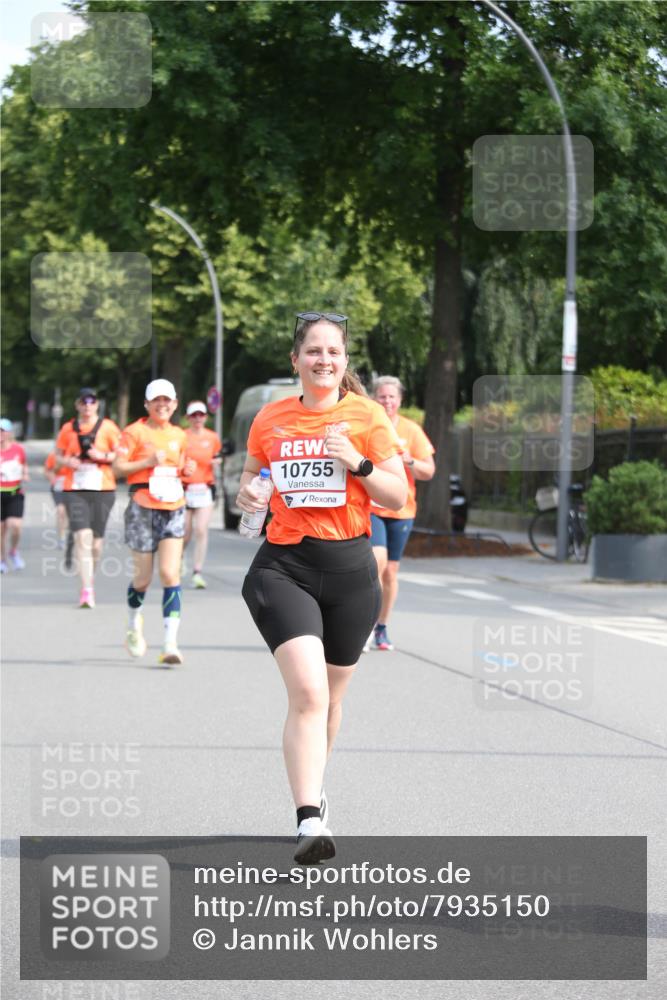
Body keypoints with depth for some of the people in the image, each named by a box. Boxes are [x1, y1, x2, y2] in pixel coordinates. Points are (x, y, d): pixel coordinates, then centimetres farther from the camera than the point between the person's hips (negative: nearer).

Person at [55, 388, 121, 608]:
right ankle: (87, 590, -18)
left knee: (96, 541, 5)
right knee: (82, 536, -16)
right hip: (74, 490, 0)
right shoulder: (68, 429, 8)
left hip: (103, 490, 0)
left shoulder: (108, 427, 3)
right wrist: (67, 461, -5)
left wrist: (103, 456, -13)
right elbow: (58, 456, 17)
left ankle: (90, 579, 31)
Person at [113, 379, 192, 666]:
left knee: (170, 574, -10)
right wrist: (148, 461, -18)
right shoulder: (135, 432, -1)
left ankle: (170, 644, -14)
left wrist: (187, 468, 7)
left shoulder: (178, 435, 15)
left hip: (173, 509, 3)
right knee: (143, 576, 3)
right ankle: (134, 623, 35)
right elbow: (117, 467, -6)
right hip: (143, 508, -3)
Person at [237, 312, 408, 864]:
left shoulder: (366, 416, 1)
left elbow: (398, 496, 0)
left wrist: (358, 462, -15)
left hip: (349, 568, 1)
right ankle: (310, 819, -26)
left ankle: (312, 788, 40)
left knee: (328, 697, 14)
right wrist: (246, 492, -1)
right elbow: (252, 473, 21)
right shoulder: (270, 418, 6)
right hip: (283, 566, -1)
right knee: (308, 691, -20)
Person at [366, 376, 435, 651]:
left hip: (400, 509, 2)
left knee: (390, 571, 7)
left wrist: (408, 461, -15)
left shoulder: (411, 430, 3)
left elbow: (429, 471, 3)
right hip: (368, 506, -2)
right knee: (377, 559, -22)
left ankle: (382, 628, 23)